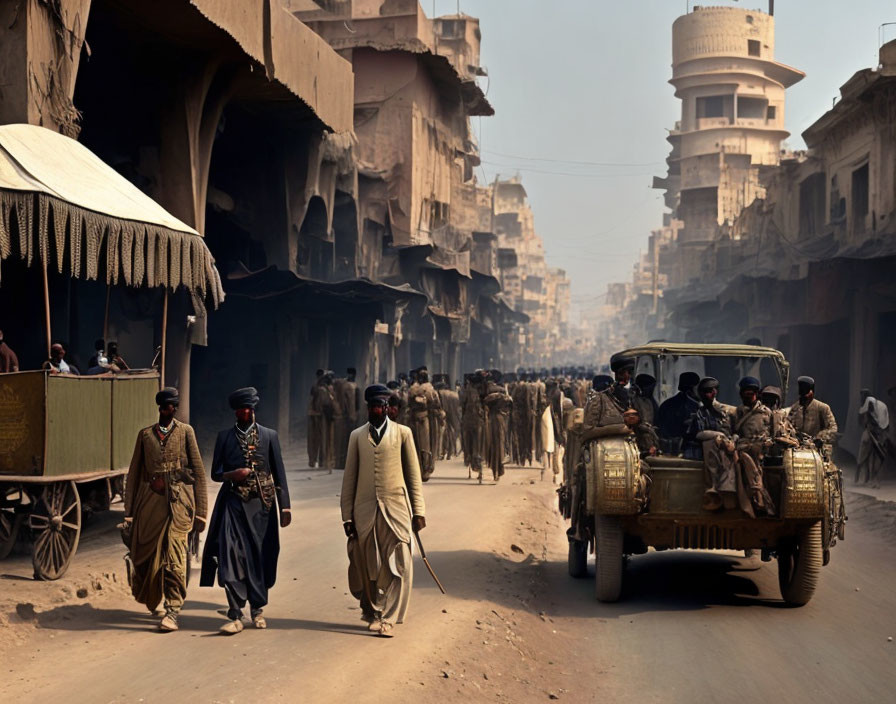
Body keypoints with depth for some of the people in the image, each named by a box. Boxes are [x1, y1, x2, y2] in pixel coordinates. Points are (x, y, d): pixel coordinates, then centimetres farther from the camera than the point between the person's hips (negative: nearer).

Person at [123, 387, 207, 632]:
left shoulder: (185, 432, 7)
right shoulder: (145, 435, 12)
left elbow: (199, 473, 6)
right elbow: (134, 474, 13)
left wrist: (200, 512, 2)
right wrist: (129, 513, 8)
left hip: (178, 502, -3)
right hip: (150, 501, 3)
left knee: (174, 559, -11)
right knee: (145, 555, 7)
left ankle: (172, 612, -8)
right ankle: (151, 598, 34)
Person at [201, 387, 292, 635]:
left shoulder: (270, 436, 7)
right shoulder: (224, 436, 9)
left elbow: (279, 474, 6)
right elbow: (215, 472, 11)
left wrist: (284, 507, 1)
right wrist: (232, 475, -11)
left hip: (261, 504, 0)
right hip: (233, 503, 0)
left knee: (260, 556, 5)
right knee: (230, 555, -12)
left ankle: (257, 609, 23)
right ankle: (235, 616, -12)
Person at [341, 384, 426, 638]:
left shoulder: (403, 433, 6)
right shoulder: (357, 436, 9)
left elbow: (413, 474, 7)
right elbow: (349, 478, 9)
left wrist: (418, 511, 3)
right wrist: (347, 516, 4)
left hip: (396, 510, -1)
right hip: (365, 511, 1)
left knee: (398, 568, -7)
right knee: (365, 566, 8)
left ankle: (387, 619, 0)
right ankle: (371, 609, 31)